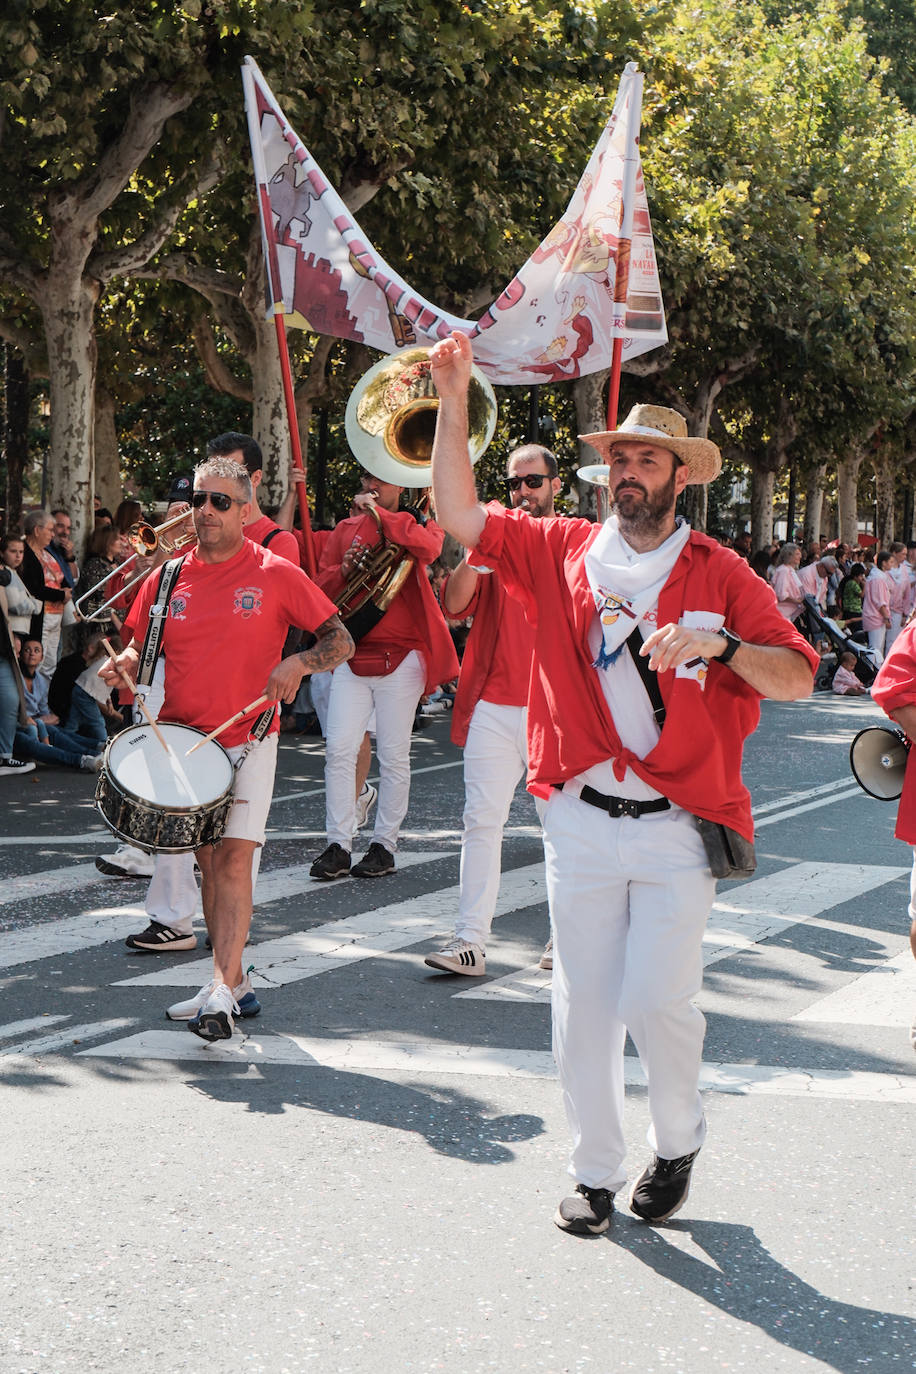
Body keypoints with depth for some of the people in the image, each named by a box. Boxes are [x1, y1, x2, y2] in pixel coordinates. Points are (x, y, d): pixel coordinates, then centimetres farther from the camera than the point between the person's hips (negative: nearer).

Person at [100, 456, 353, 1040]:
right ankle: (234, 980, 21)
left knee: (234, 857, -14)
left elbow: (342, 642, -2)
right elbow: (142, 649, 17)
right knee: (209, 861, 10)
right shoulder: (166, 579, 6)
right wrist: (125, 663, -7)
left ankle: (223, 990, -15)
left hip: (247, 740, -4)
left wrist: (298, 663, -21)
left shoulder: (275, 574, -3)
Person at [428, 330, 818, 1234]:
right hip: (580, 821, 2)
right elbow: (459, 515, 2)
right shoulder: (562, 552, 8)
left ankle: (677, 1143, 22)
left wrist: (721, 643, -20)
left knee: (657, 1000, -7)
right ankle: (594, 1172, 23)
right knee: (583, 1005, 6)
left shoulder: (719, 574, 3)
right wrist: (454, 399, -4)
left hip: (678, 827, -2)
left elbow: (798, 678, -2)